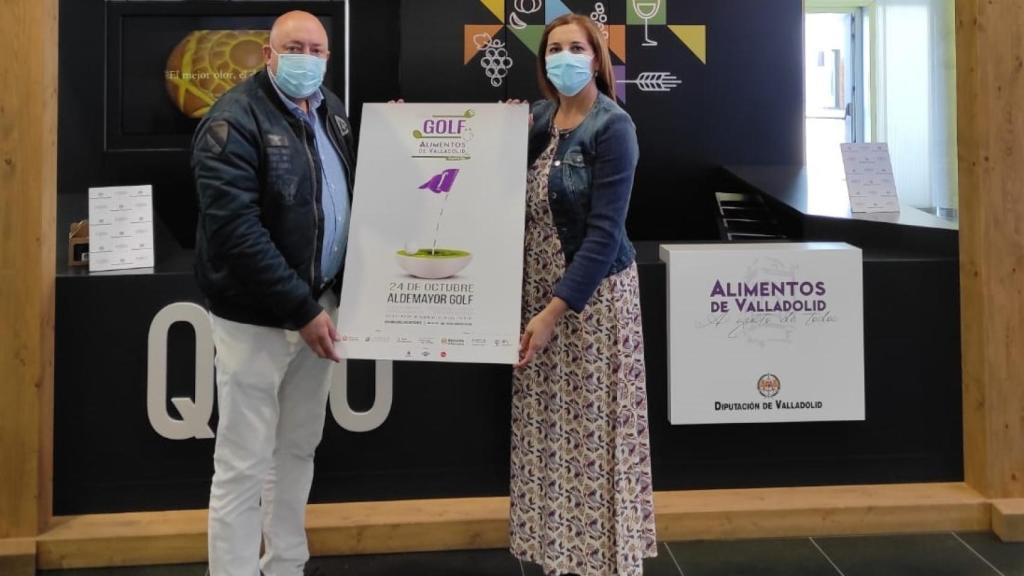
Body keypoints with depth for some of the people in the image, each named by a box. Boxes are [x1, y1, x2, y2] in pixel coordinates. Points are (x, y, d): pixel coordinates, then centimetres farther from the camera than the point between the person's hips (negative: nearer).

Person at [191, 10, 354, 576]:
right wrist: (301, 310, -22)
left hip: (320, 302, 7)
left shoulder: (331, 109, 9)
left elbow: (357, 186, 17)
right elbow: (237, 233, -22)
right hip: (257, 315, -7)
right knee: (244, 464, 1)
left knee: (298, 448, 18)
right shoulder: (234, 121, -15)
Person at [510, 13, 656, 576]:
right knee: (546, 427, 11)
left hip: (593, 292, -6)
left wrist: (556, 310, -23)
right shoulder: (538, 117, 7)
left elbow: (604, 232, -18)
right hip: (538, 287, 7)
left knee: (591, 429, 0)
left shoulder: (613, 127, -13)